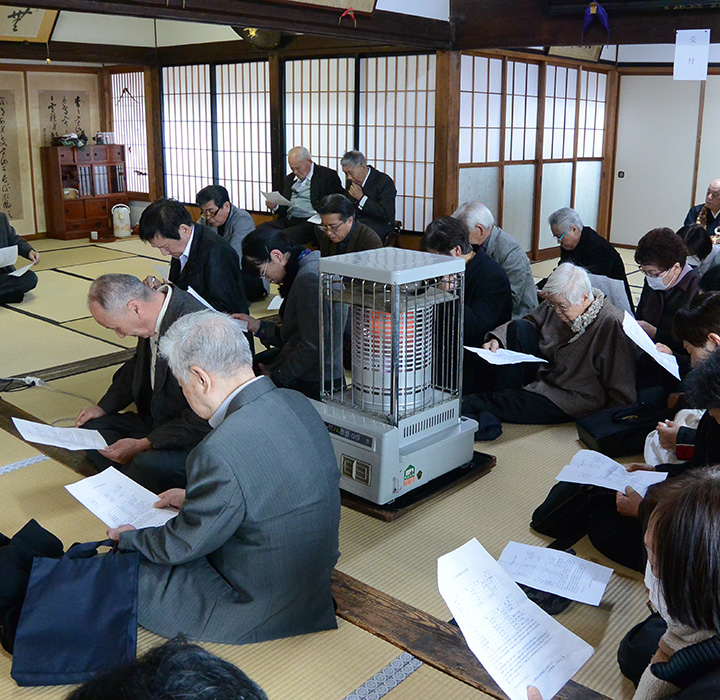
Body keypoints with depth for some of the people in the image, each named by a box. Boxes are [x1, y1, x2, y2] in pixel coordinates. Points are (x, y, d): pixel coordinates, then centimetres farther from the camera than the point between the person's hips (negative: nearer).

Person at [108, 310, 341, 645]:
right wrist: (194, 499, 19)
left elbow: (185, 544, -16)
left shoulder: (221, 453, -32)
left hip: (260, 613, -8)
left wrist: (130, 538, 4)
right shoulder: (296, 404, -6)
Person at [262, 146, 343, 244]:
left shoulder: (328, 176, 4)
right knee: (259, 230, -19)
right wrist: (275, 206, 5)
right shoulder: (289, 179, 24)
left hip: (310, 221, -6)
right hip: (287, 220, 6)